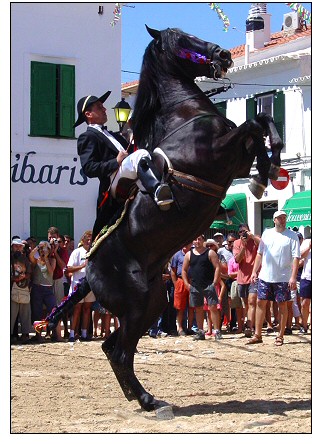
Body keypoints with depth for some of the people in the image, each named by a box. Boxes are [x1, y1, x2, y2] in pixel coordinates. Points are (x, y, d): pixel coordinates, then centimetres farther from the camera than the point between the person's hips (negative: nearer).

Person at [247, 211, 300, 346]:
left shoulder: (292, 236, -4)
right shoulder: (267, 233, 8)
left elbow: (296, 257, -8)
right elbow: (260, 254, 13)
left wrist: (293, 277, -17)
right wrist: (254, 272, 7)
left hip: (283, 278, -3)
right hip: (265, 276, 4)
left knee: (282, 305, 3)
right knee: (260, 303, 3)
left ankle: (280, 336, 12)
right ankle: (257, 335, 10)